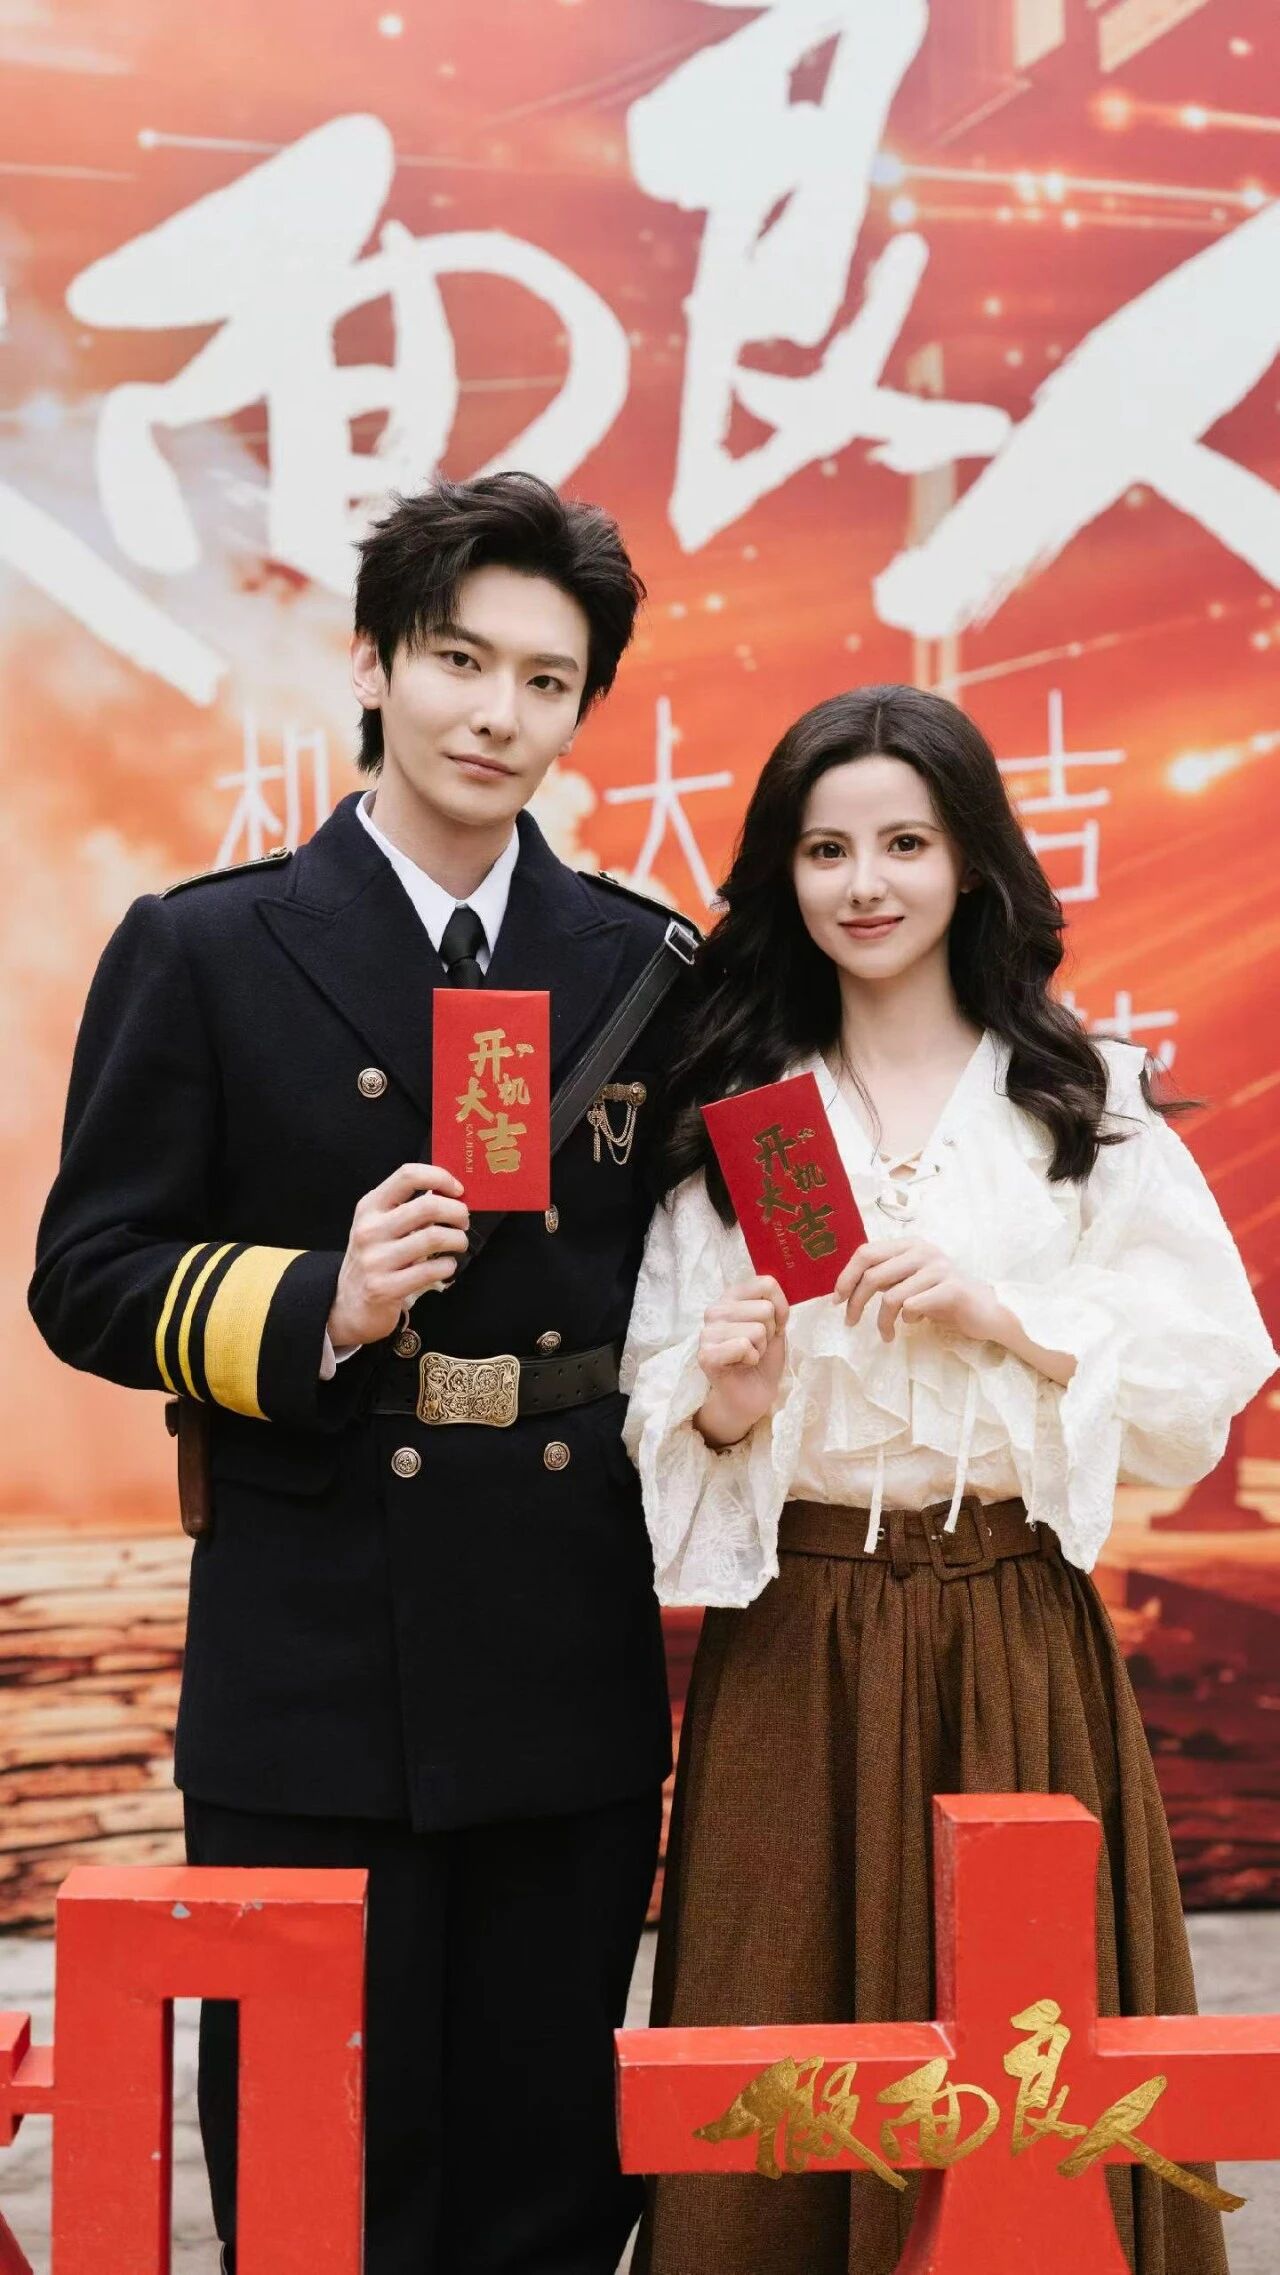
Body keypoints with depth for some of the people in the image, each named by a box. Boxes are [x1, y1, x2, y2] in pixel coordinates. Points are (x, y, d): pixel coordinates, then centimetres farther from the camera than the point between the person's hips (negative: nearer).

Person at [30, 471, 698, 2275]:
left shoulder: (648, 967, 9)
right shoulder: (202, 952, 1)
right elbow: (88, 1280, -2)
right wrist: (316, 1309, -16)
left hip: (579, 1669, 3)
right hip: (313, 1672, -2)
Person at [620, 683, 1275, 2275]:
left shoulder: (1087, 1107, 3)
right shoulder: (730, 1113, 5)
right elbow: (660, 1414, 6)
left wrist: (1008, 1320, -13)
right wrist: (727, 1404, -15)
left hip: (1016, 1642, -1)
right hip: (791, 1649, 1)